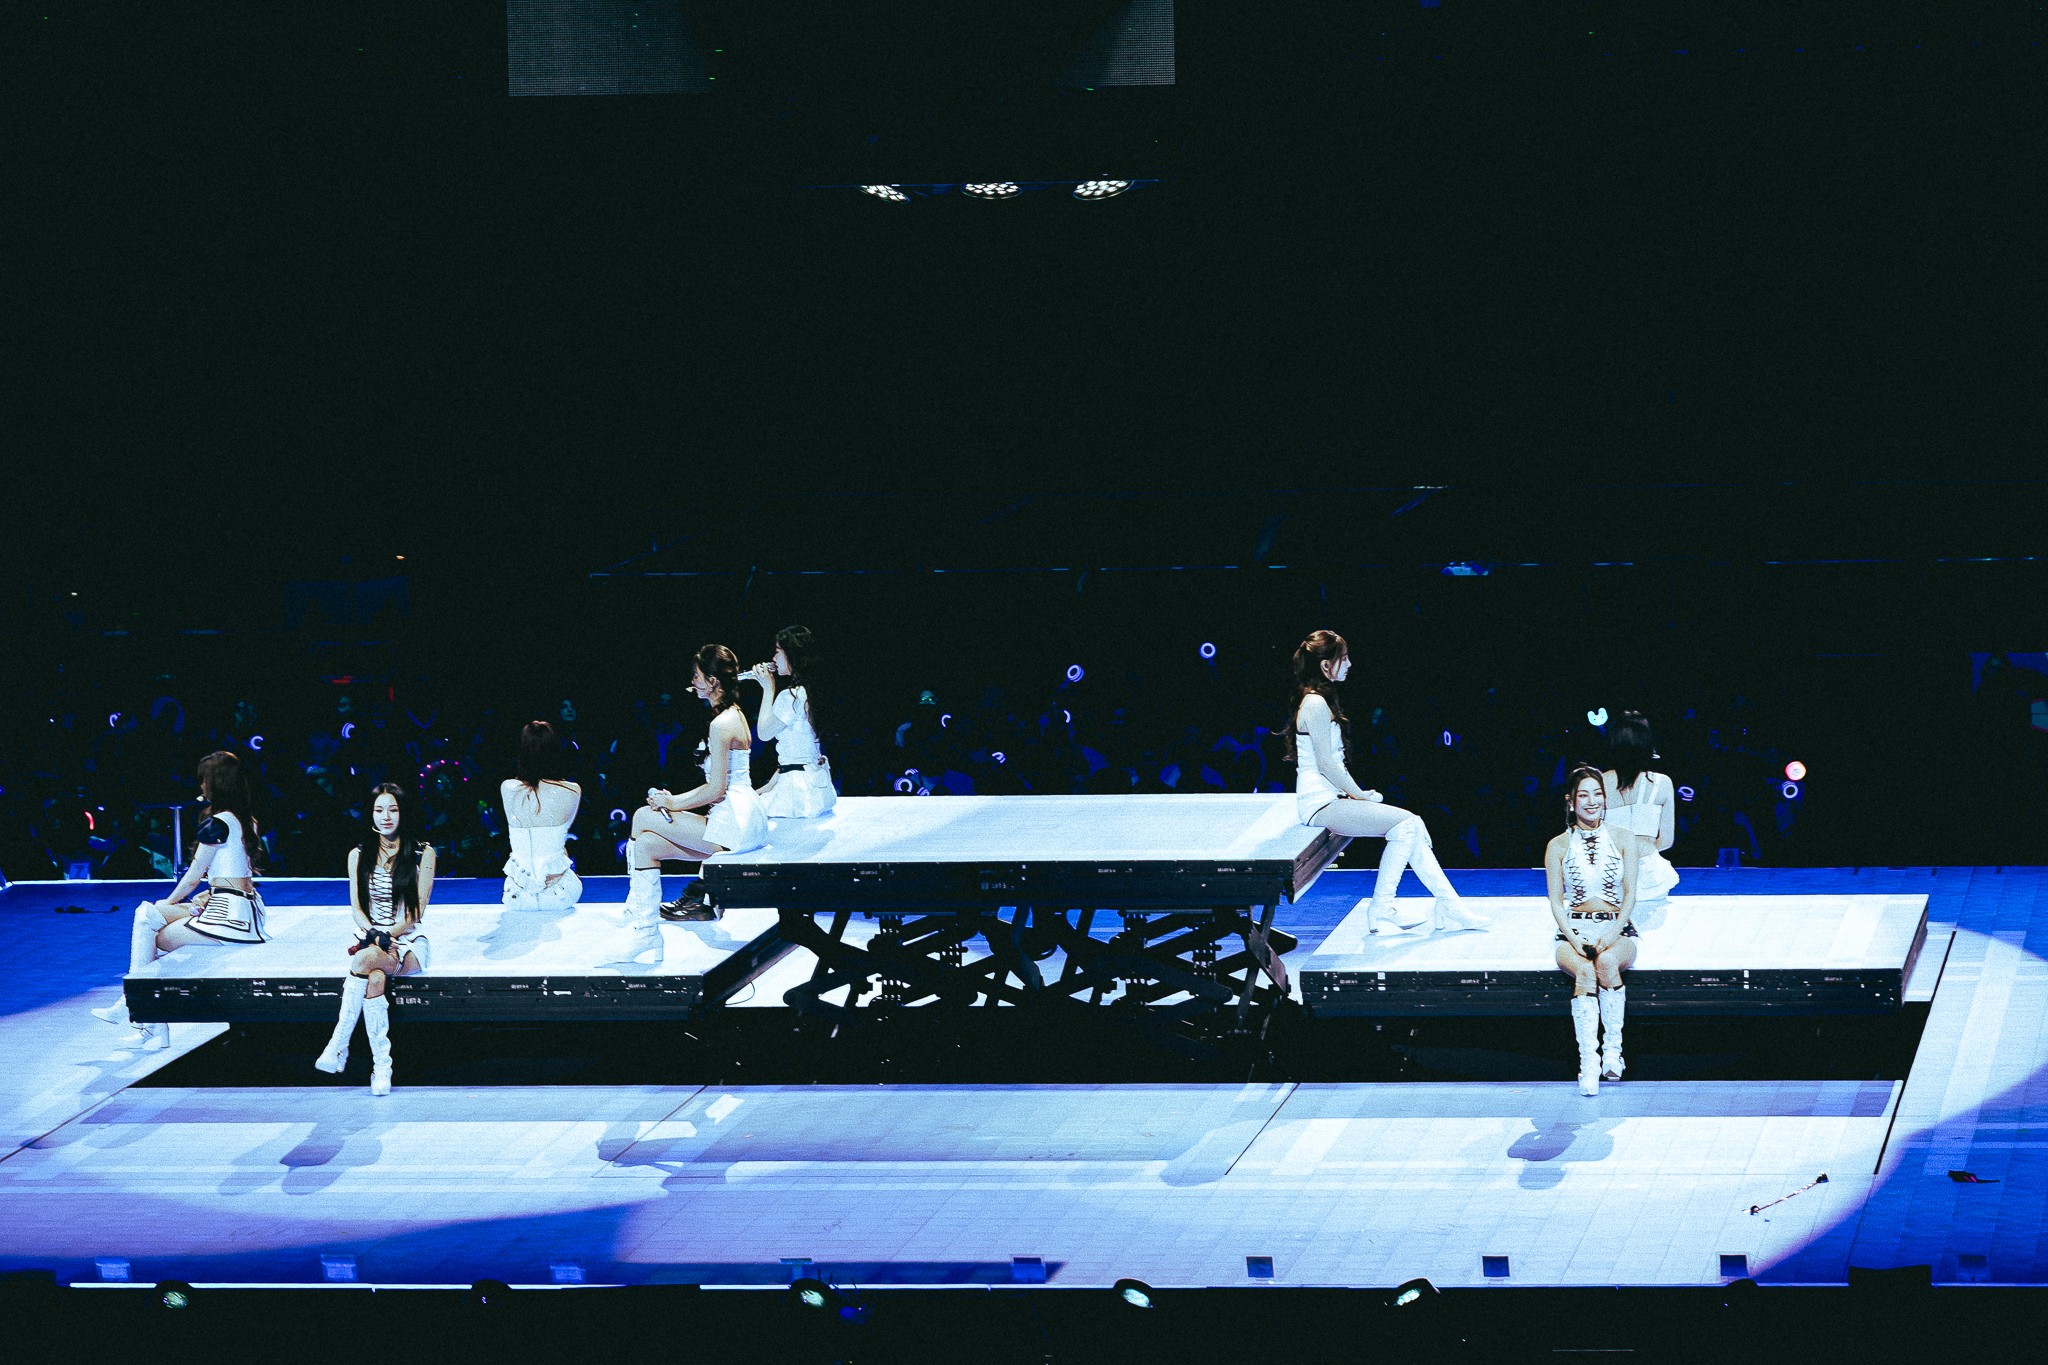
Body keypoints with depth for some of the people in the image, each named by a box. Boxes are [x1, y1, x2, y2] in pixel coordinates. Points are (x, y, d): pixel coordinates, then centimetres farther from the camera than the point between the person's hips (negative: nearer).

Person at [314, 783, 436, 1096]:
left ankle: (338, 1047, -37)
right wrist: (373, 934, -15)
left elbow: (417, 911, -1)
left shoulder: (423, 854, 4)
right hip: (369, 938, 2)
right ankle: (381, 1066, -40)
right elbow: (356, 908, 5)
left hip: (408, 944, -2)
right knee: (375, 978, -36)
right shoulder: (359, 855, 13)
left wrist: (386, 936, -15)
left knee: (366, 960, -37)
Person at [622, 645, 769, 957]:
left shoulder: (721, 725, -15)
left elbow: (716, 790, -17)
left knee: (643, 817, -6)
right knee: (646, 843, 5)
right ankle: (647, 934, 1)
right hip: (739, 822, 10)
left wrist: (674, 804, -4)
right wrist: (675, 800, 9)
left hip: (732, 825, -10)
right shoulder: (735, 715, 17)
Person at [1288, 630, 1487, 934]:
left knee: (1411, 826, 1)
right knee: (1406, 823, -15)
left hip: (1331, 799, 10)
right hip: (1320, 804, -10)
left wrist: (1358, 793, 8)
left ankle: (1448, 908, -1)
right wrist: (1360, 795, -9)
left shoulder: (1320, 701, 17)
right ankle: (1381, 908, -11)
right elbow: (1326, 764, -18)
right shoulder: (1316, 704, -15)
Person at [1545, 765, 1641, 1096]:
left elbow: (1630, 895, 1)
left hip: (1617, 929, 0)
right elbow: (1556, 902, 3)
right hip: (1574, 931, 0)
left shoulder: (1622, 840, 8)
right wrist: (1574, 939, -14)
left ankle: (1613, 1048, -30)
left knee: (1607, 962, -36)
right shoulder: (1558, 847, 8)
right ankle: (1588, 1065, -42)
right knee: (1585, 972, -34)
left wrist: (1613, 933, -16)